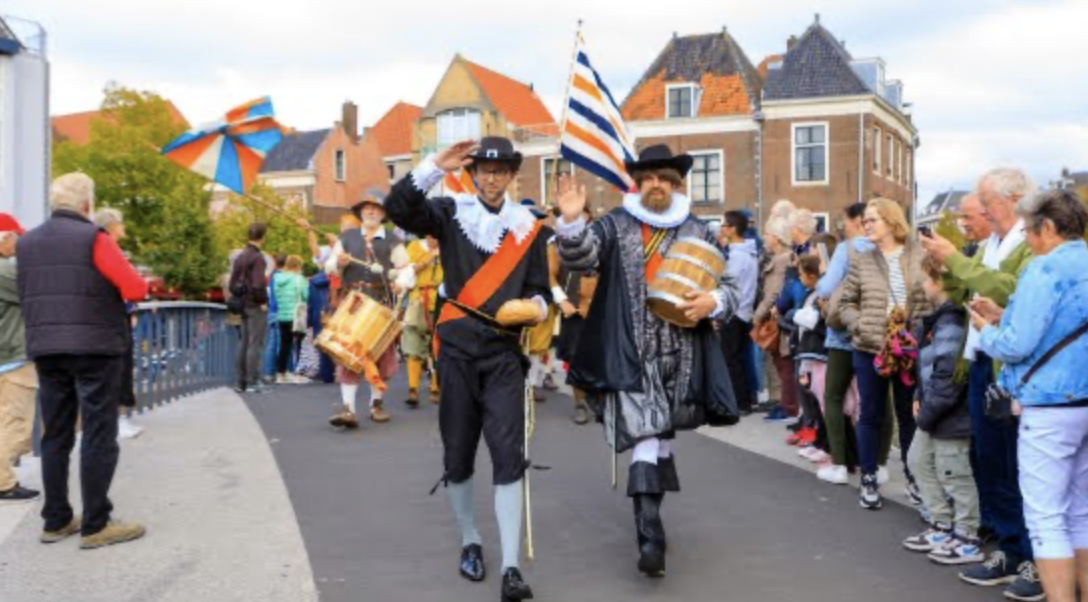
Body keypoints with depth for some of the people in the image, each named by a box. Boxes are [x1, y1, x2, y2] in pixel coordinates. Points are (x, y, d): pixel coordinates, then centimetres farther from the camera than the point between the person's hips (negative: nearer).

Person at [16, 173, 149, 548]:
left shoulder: (26, 243, 11)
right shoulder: (94, 239, -9)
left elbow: (26, 297, 15)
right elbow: (135, 289, -13)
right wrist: (140, 282, 8)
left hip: (45, 349, 6)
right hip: (95, 348, -6)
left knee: (55, 436, 12)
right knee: (99, 436, -2)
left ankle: (56, 521, 16)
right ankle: (95, 526, -1)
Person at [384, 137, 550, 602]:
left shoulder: (528, 227, 6)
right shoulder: (451, 213, 2)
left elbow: (540, 289, 10)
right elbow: (398, 208, -15)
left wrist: (534, 307, -13)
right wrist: (437, 166, -25)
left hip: (504, 352, 0)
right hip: (457, 349, 0)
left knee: (509, 455, -9)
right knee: (457, 455, 9)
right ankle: (470, 542, 31)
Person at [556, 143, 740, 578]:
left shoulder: (699, 231, 12)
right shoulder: (615, 224, 7)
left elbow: (729, 286, 13)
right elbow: (580, 255, -8)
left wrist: (713, 302, -10)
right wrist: (572, 222, -27)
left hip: (681, 354, 3)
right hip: (632, 354, -3)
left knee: (660, 434, 13)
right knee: (645, 435, -13)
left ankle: (648, 521, 29)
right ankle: (650, 533, -16)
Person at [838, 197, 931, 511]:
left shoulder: (921, 257, -2)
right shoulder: (861, 263, 3)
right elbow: (846, 304, 5)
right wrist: (862, 327, -10)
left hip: (911, 350, -1)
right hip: (870, 350, 1)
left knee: (909, 413, 12)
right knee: (871, 415, 7)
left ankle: (912, 475, 27)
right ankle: (869, 479, 17)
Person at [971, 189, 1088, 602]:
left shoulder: (1046, 269, -14)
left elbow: (1016, 346, -18)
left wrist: (986, 330, 2)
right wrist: (1003, 317, 15)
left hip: (1050, 408, -9)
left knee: (1046, 519, -2)